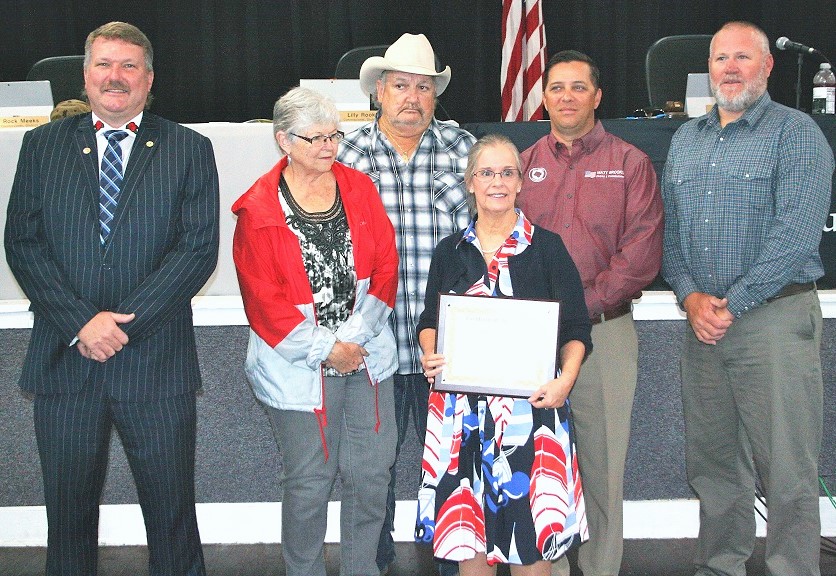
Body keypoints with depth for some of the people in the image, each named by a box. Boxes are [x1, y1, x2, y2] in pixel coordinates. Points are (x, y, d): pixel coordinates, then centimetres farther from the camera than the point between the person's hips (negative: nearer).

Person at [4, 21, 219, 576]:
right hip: (65, 359, 2)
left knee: (172, 511, 7)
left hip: (156, 363, -1)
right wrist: (80, 322, -11)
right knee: (69, 512, 13)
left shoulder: (189, 150, 3)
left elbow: (198, 249, -6)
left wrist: (125, 322, -14)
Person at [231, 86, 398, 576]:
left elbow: (386, 265, 2)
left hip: (368, 356, 4)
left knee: (372, 472, 8)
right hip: (299, 366, -4)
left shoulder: (359, 188, 5)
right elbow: (264, 298, -9)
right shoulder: (259, 210, -7)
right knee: (310, 482, 5)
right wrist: (325, 350, -12)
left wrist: (356, 337, -8)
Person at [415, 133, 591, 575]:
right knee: (467, 524, 6)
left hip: (530, 401, -2)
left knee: (530, 521, 0)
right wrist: (430, 355, -4)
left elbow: (576, 329, 1)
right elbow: (429, 321, 16)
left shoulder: (546, 247, 2)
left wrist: (566, 379, -14)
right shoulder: (450, 251, 10)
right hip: (460, 403, 2)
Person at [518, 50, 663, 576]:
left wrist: (584, 302, -13)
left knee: (603, 462, 3)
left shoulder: (631, 164, 4)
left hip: (605, 331, -2)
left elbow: (642, 253, -5)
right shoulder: (523, 166, 13)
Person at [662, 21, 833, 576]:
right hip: (702, 320, 6)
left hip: (775, 316, -5)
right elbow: (668, 227, 13)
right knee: (713, 458, 12)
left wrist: (731, 304, -15)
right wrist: (690, 295, -3)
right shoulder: (685, 139, 16)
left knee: (786, 466, -3)